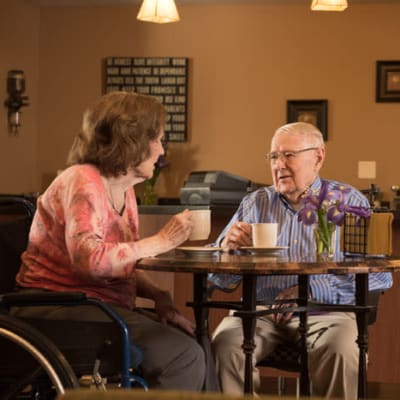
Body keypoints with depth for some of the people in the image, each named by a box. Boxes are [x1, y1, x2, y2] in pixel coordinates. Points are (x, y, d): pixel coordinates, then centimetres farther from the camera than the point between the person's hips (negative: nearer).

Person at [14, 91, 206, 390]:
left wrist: (159, 296, -2)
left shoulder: (124, 189, 14)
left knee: (199, 345, -3)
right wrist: (160, 242, -20)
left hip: (104, 307, 9)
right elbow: (89, 259, -28)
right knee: (183, 357, -19)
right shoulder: (83, 182, -13)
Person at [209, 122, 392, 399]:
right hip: (260, 310, 2)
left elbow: (380, 276, -6)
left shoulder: (349, 201, 6)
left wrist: (311, 290, -15)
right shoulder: (256, 204, 14)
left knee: (342, 350, -33)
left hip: (325, 313, -2)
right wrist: (227, 246, -13)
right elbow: (219, 279, 11)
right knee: (225, 345, -27)